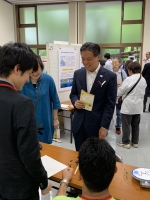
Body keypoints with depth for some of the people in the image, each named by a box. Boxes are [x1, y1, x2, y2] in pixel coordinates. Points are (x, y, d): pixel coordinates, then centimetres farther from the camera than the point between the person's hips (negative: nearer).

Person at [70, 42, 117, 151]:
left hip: (97, 124, -3)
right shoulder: (78, 74, 5)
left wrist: (104, 126, -12)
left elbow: (110, 104, -8)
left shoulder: (110, 76, -7)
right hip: (78, 123, 4)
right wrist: (75, 102, -9)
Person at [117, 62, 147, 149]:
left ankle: (126, 142, 13)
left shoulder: (128, 79, -17)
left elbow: (120, 92, -10)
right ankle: (135, 142, 24)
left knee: (126, 125, 5)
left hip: (128, 106, -6)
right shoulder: (143, 80, 2)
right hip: (138, 106, 6)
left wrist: (117, 94, 11)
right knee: (136, 125, 15)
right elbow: (142, 92, 12)